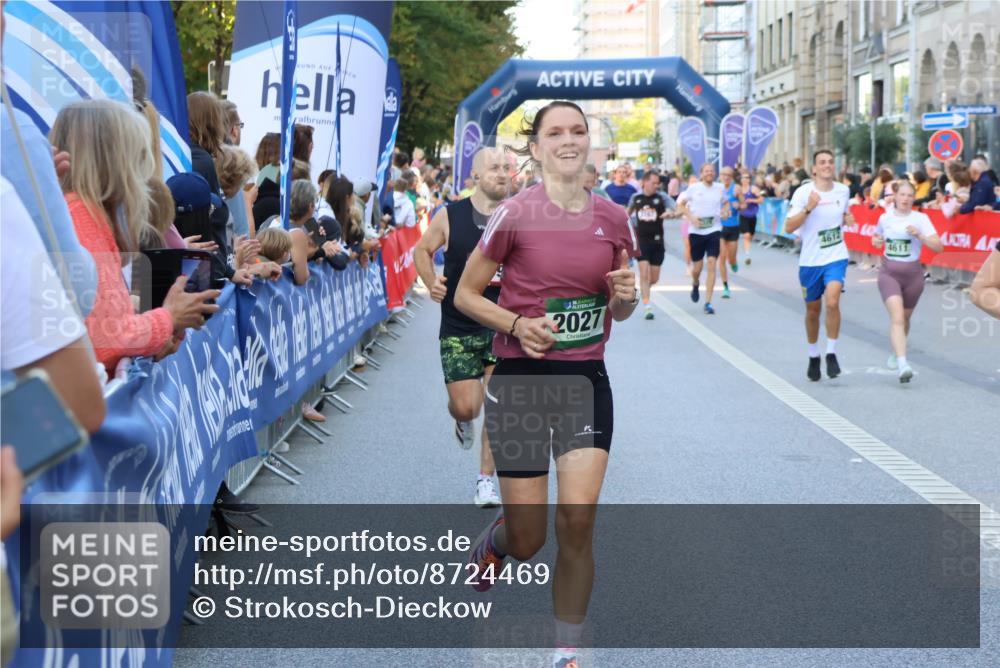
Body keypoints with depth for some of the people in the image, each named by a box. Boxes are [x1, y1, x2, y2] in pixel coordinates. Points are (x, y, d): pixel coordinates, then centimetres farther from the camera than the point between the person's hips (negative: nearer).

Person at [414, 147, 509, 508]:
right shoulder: (450, 216, -3)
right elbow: (423, 250, 13)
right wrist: (432, 283, -4)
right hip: (458, 327, 0)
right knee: (466, 406, -1)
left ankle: (486, 479, 10)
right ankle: (461, 421, 38)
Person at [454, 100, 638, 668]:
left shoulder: (614, 219, 4)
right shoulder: (515, 215, -8)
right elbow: (466, 294, -1)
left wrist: (626, 296, -7)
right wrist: (517, 324, -17)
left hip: (587, 381, 3)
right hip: (521, 380, -2)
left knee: (579, 520, -10)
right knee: (527, 541, 1)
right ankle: (492, 542, 41)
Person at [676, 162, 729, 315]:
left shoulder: (720, 188, 5)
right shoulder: (693, 188, -1)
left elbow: (726, 202, 21)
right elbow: (680, 205, 5)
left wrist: (725, 210, -1)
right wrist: (691, 217, -11)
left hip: (714, 230, 1)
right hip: (696, 231, -1)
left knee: (712, 265, -11)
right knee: (697, 267, 5)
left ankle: (708, 302, -6)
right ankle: (695, 285, 43)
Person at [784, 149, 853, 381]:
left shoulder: (843, 191, 3)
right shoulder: (803, 192, -8)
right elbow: (789, 227, -14)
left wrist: (847, 219, 1)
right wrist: (808, 208, -27)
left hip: (836, 257, 1)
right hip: (810, 260, -1)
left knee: (832, 302, -22)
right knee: (812, 311, 11)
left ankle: (831, 353, -7)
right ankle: (813, 356, 32)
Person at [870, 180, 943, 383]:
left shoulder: (921, 219, -6)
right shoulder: (885, 217, 3)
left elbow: (938, 247, -14)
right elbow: (877, 238, 24)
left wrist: (919, 235, -27)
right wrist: (876, 241, 1)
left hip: (912, 274, 0)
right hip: (889, 272, 0)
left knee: (904, 319, 17)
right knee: (897, 316, -19)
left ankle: (896, 353, 45)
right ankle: (902, 364, -31)